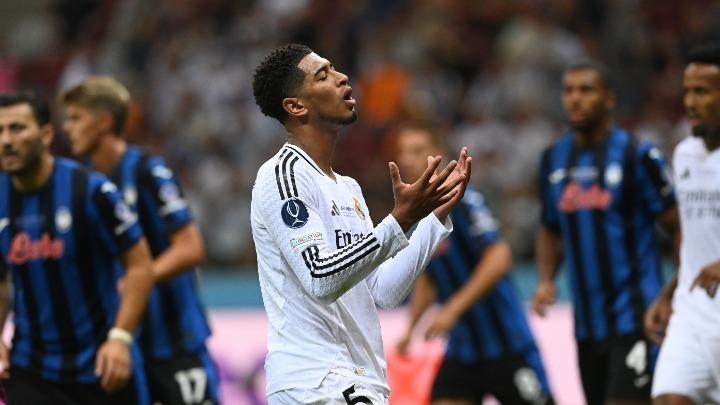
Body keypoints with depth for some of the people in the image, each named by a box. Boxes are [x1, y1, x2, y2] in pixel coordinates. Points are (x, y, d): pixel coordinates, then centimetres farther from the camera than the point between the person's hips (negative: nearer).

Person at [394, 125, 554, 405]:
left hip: (505, 345, -7)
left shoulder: (461, 200, -14)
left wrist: (453, 309, -25)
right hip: (462, 348, 7)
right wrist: (410, 329, 12)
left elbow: (499, 258, -23)